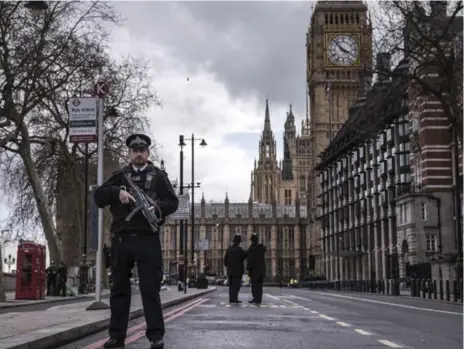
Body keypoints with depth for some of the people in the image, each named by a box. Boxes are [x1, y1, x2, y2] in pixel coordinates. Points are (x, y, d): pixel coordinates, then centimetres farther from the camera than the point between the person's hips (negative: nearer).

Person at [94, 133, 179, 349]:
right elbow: (98, 197, 4)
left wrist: (158, 207, -18)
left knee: (150, 287, -4)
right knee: (119, 288, 7)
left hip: (147, 238, -3)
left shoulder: (158, 175, 7)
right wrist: (117, 193, -15)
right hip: (121, 238, 3)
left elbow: (173, 202, 3)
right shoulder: (119, 176, 14)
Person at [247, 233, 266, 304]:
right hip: (261, 269, 7)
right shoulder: (262, 248, 6)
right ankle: (259, 299, 9)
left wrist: (249, 270, -15)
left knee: (255, 285, -5)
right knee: (259, 285, 9)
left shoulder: (251, 249, -15)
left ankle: (256, 299, -7)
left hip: (255, 270, -7)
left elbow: (250, 260, -19)